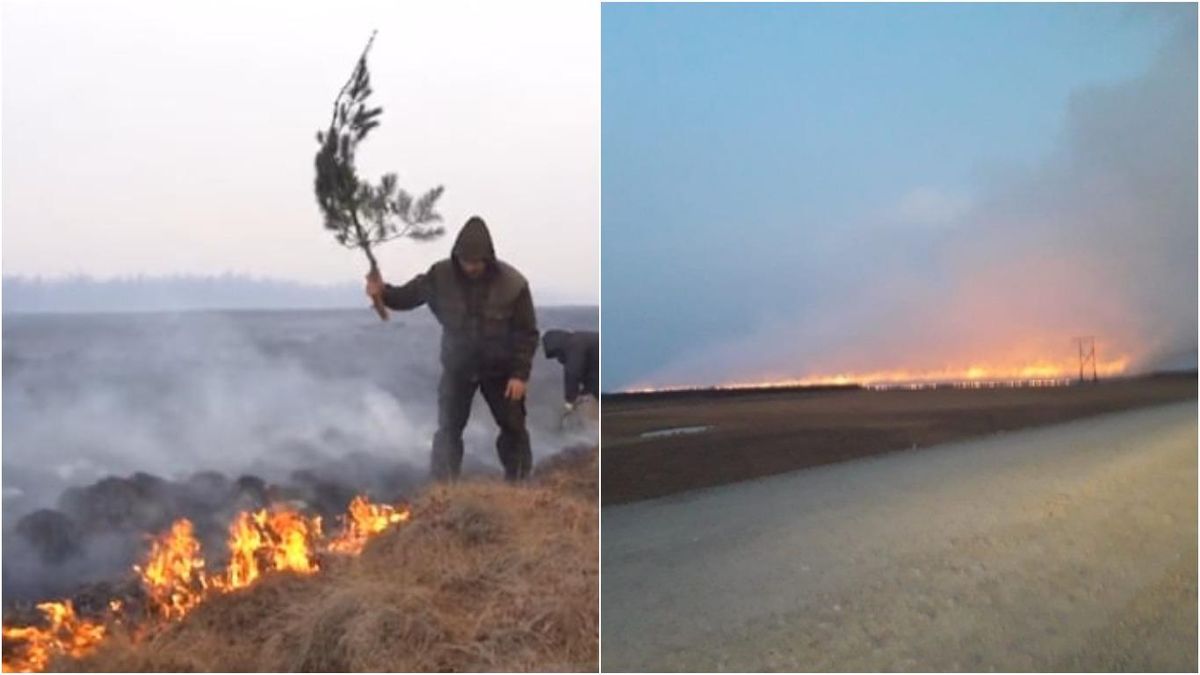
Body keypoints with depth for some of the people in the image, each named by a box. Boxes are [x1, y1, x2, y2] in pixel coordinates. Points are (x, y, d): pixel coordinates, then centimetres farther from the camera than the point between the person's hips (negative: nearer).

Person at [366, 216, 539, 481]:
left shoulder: (512, 283, -21)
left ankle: (519, 485, 30)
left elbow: (527, 333, -14)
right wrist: (384, 293, -29)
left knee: (513, 427, 12)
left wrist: (520, 374, -17)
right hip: (457, 367, 1)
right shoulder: (441, 275, -17)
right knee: (448, 429, 4)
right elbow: (409, 295, -7)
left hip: (501, 369, -1)